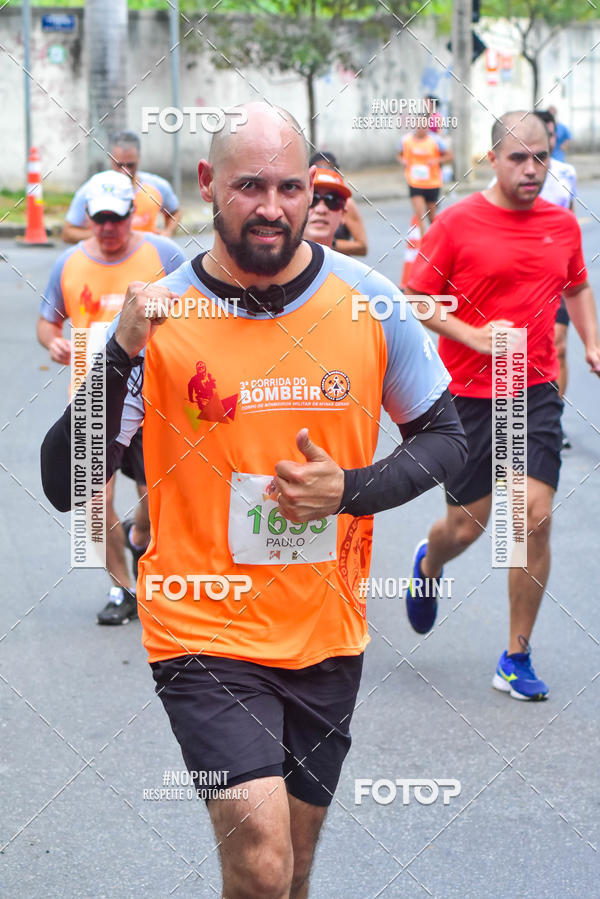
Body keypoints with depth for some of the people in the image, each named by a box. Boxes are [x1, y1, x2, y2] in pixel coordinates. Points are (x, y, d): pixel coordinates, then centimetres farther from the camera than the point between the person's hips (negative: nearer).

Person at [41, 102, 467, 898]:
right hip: (205, 632, -3)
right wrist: (121, 355, -27)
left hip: (327, 634, 4)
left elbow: (445, 438, 8)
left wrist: (350, 489, -11)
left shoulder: (368, 302, -3)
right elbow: (65, 486, -12)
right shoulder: (162, 316, -10)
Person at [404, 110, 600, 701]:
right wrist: (473, 335, -17)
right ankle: (428, 566, 45)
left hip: (536, 392, 3)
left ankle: (517, 659, 5)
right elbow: (414, 298, -5)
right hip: (468, 394, -3)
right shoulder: (456, 223, -8)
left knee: (535, 517, -8)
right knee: (466, 527, 6)